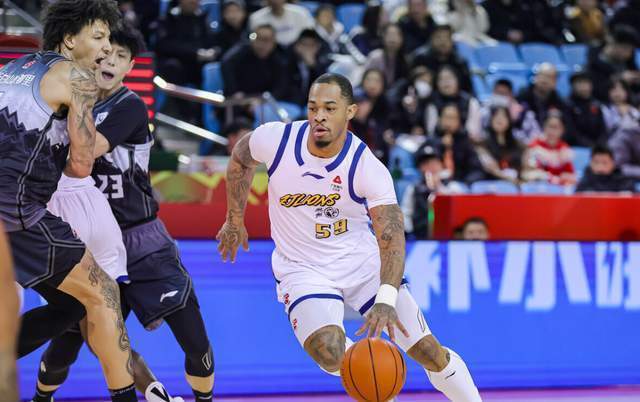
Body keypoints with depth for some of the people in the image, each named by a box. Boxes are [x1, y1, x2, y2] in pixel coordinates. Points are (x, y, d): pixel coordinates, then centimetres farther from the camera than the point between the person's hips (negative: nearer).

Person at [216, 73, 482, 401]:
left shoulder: (369, 169, -22)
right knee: (328, 353, -29)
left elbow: (391, 238, -30)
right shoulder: (276, 140, -17)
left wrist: (385, 300, -46)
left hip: (362, 261, 0)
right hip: (303, 268, 0)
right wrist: (234, 220, 13)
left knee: (430, 352, -4)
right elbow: (241, 157, 8)